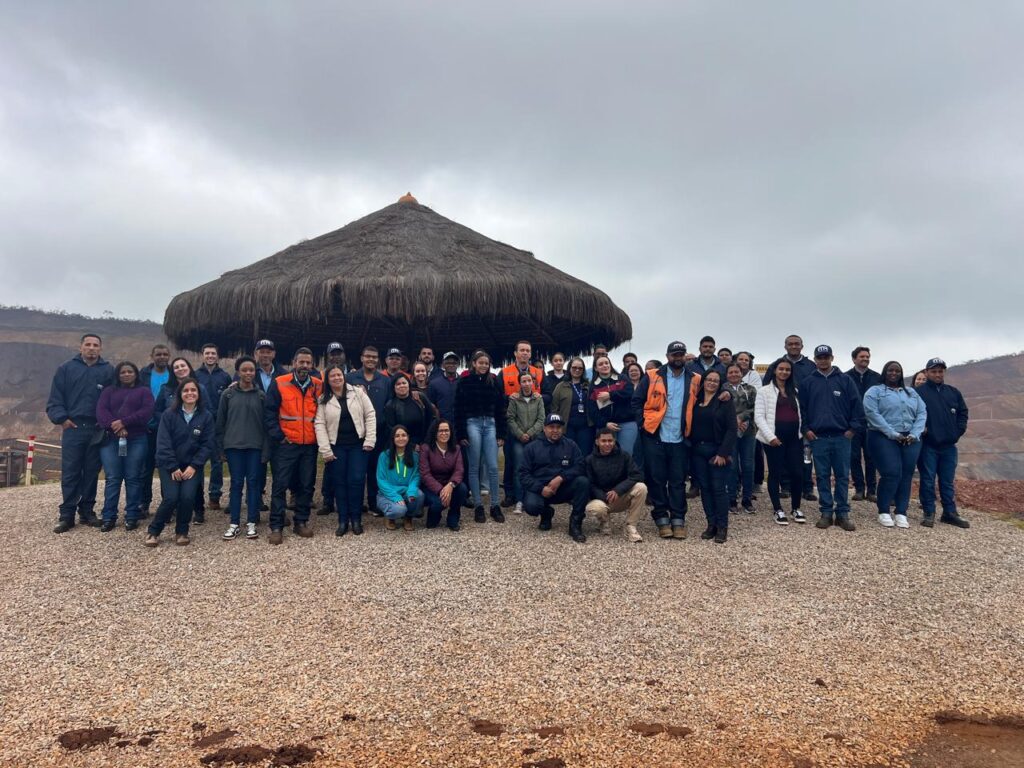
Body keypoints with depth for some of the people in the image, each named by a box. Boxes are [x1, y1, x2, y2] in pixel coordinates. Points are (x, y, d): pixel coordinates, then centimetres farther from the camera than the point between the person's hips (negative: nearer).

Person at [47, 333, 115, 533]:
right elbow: (55, 398, 3)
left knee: (92, 473, 8)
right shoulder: (66, 369, 4)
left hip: (97, 430, 1)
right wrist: (61, 418, -9)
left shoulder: (108, 371, 5)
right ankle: (66, 515, 4)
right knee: (70, 473, -1)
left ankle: (87, 512, 17)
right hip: (72, 428, -1)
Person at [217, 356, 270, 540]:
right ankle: (234, 524, 11)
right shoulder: (228, 394, 2)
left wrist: (266, 449, -3)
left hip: (255, 445, 0)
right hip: (234, 445, 0)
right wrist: (221, 446, 0)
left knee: (254, 482, 3)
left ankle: (251, 523, 11)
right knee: (236, 483, 4)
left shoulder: (261, 395, 3)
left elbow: (266, 423, 2)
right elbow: (220, 421, 4)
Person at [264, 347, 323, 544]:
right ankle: (276, 526, 6)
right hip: (286, 444, -3)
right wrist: (278, 436, -10)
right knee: (280, 485, -1)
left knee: (307, 485, 8)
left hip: (310, 445, 3)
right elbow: (269, 412, -4)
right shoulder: (279, 384, -3)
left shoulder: (319, 386, 6)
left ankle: (301, 522, 21)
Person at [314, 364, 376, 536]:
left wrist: (370, 440, -8)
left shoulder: (358, 392, -1)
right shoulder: (323, 400, 0)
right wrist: (325, 450, -11)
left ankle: (356, 519, 10)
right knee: (339, 483, 5)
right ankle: (343, 521, 14)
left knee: (356, 481, -3)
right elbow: (319, 424, -4)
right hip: (337, 446, 1)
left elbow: (370, 415, -1)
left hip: (358, 444, -1)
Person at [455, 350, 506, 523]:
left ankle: (495, 506, 9)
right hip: (472, 424, -3)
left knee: (493, 467, 0)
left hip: (490, 424, 3)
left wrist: (501, 433, 4)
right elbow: (459, 409, -2)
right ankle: (478, 506, 9)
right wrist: (461, 434, -7)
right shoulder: (464, 382, -2)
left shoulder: (494, 381, 8)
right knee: (474, 467, 2)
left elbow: (500, 407, 9)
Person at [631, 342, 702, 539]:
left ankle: (678, 519, 13)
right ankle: (662, 518, 14)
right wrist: (643, 423, -5)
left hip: (680, 439, 1)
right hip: (654, 437, -1)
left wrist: (692, 428, 5)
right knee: (657, 479, 4)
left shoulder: (695, 380, 5)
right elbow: (637, 401, 2)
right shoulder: (652, 377, 0)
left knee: (678, 480, 6)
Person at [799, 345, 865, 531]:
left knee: (843, 476, 3)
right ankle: (826, 512, 12)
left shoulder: (844, 380, 3)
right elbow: (801, 408, 7)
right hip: (818, 437, 1)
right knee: (822, 476, 5)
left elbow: (856, 405, 3)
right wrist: (806, 429, -1)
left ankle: (843, 513, 10)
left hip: (841, 437, 0)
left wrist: (853, 427, -3)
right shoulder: (808, 382, 5)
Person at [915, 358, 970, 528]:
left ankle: (950, 513, 18)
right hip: (928, 445, -4)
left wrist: (958, 431, 4)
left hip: (948, 445, 4)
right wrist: (919, 430, -15)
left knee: (948, 481, 10)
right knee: (928, 480, 0)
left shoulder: (953, 392, 12)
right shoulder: (918, 392, -4)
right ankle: (929, 513, 7)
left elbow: (963, 412, 16)